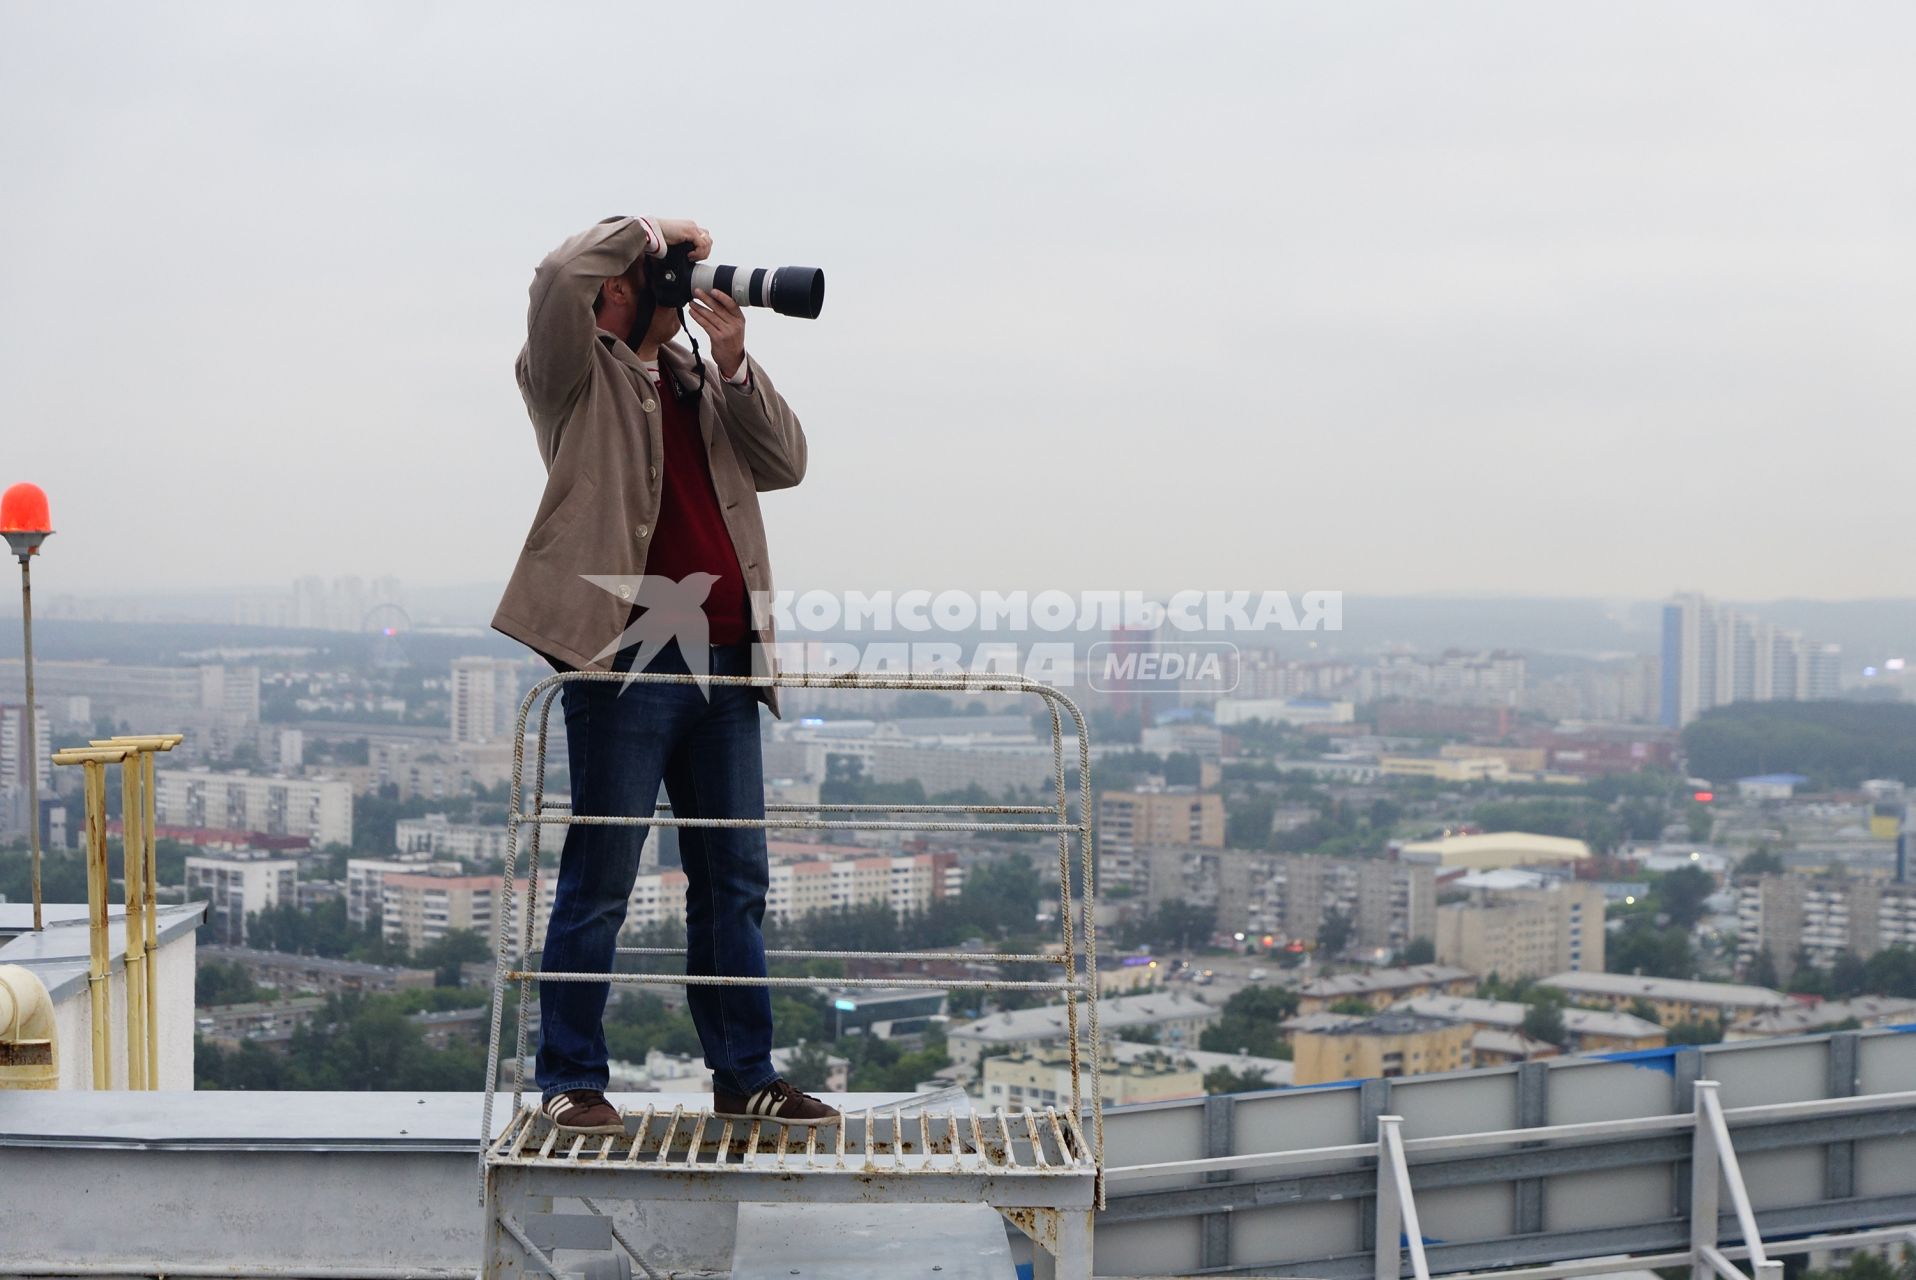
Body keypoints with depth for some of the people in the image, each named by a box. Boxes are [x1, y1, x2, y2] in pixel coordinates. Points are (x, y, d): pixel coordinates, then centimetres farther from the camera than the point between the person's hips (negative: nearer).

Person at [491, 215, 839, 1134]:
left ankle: (744, 1077, 18)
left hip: (723, 661, 7)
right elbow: (559, 277, -17)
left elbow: (785, 463, 10)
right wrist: (651, 230, -4)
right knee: (598, 884, -1)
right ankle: (570, 1082, 7)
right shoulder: (577, 375, 2)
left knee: (733, 884, 10)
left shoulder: (702, 378, 20)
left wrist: (735, 363, 0)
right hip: (625, 659, -6)